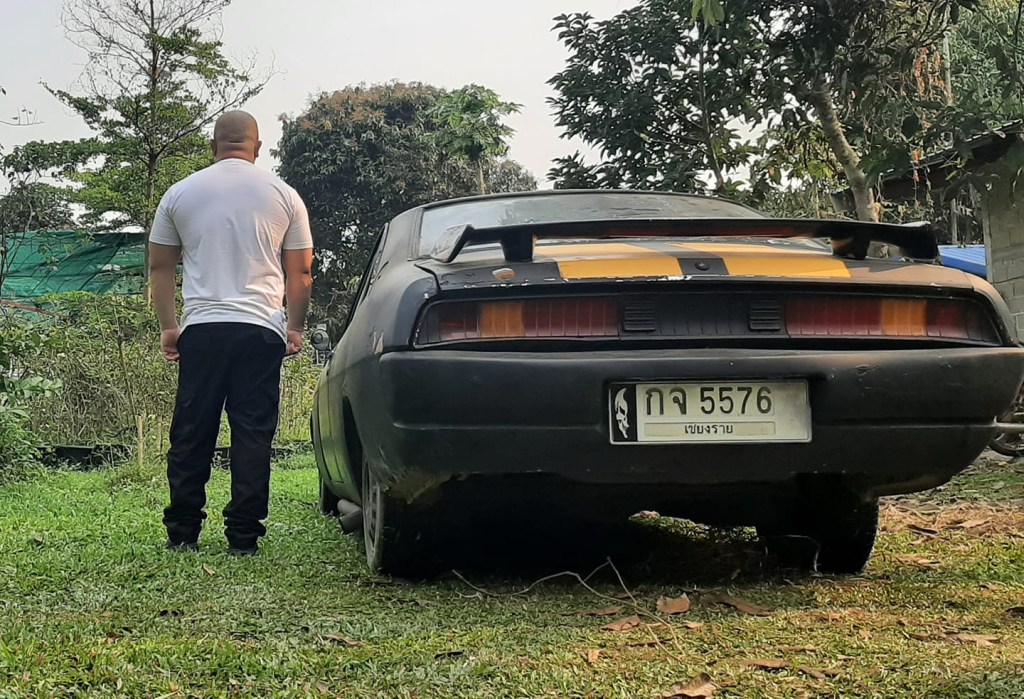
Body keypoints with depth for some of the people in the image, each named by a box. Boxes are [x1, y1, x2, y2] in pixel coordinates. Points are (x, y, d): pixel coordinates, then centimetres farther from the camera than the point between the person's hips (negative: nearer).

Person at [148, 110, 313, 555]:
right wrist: (295, 327, 18)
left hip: (201, 328, 1)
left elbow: (159, 267, 11)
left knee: (191, 435, 8)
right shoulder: (283, 196, 7)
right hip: (261, 328, -1)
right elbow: (300, 273, 8)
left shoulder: (180, 193, 8)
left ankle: (182, 534, 13)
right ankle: (243, 536, 2)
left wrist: (167, 327, 17)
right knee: (253, 435, 2)